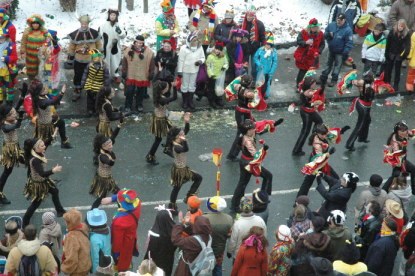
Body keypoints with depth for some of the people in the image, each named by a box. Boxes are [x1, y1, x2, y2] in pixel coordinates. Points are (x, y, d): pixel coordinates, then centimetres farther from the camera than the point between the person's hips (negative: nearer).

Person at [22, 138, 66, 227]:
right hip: (37, 184, -10)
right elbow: (42, 173, -43)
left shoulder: (38, 154, -10)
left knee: (55, 191, 25)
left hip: (43, 180, 10)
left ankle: (60, 211, 45)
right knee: (36, 203, 6)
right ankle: (25, 223, 22)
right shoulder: (34, 160, -37)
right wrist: (53, 171, -48)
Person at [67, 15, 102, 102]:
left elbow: (99, 45, 3)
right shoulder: (75, 35, -8)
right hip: (79, 60, 0)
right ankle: (77, 92, 28)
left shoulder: (94, 33, -8)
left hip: (92, 60, 0)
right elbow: (71, 48, 1)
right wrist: (70, 59, 4)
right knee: (77, 76, 12)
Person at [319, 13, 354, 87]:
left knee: (337, 66, 8)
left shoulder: (347, 30, -22)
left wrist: (345, 53, -22)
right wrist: (328, 35, -21)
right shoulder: (331, 25, -7)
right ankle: (323, 78, 31)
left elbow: (349, 43, -19)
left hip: (340, 52, -5)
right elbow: (325, 34, 4)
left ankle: (334, 80, 22)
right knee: (328, 64, 19)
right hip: (331, 50, 5)